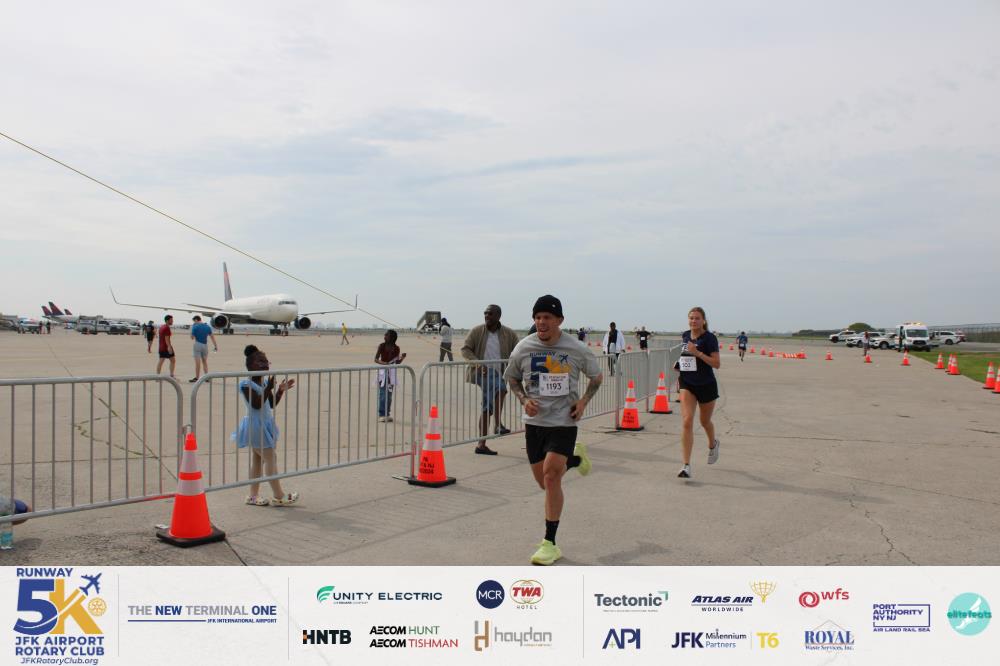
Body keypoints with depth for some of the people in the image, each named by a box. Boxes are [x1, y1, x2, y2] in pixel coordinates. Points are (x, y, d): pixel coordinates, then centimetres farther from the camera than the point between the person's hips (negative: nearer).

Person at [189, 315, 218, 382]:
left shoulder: (195, 327, -8)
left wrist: (192, 328, 10)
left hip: (198, 344, -5)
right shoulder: (207, 326, 7)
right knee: (205, 362, 14)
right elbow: (212, 337, 5)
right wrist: (216, 346, 7)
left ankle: (197, 378, -1)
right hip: (205, 345, 5)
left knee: (198, 362, -3)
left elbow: (192, 337, -2)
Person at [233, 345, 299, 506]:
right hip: (255, 425, -8)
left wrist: (280, 391, -3)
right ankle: (278, 496, 2)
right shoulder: (246, 384, -17)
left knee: (258, 458, 13)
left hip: (266, 424, 8)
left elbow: (272, 404, 10)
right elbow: (256, 404, -24)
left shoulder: (265, 382, 7)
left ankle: (253, 495, 22)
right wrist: (269, 389, -28)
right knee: (270, 457, -6)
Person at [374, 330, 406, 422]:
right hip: (383, 371, -3)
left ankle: (387, 414, 17)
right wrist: (382, 363, -26)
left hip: (392, 372, 3)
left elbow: (397, 362, 6)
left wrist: (402, 358, -13)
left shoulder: (396, 348, -2)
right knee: (383, 394, -6)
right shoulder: (382, 346, -8)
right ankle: (381, 415, 1)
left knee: (389, 394, 8)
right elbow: (376, 359, -7)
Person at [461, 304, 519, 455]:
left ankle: (481, 445, 16)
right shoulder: (477, 332, 0)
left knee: (487, 408, 8)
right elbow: (465, 349, -1)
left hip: (497, 373, 4)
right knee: (500, 387, -33)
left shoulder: (509, 334, 5)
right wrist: (477, 363, -17)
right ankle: (498, 425, -27)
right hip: (481, 371, -4)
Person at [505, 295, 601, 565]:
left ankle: (550, 543, -6)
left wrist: (583, 401, -5)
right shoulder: (523, 348, -3)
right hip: (534, 421, 3)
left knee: (551, 475, -17)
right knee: (545, 481, 9)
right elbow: (513, 378, 13)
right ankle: (575, 458, 43)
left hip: (563, 422, -3)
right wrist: (524, 399, -6)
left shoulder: (576, 349, -6)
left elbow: (597, 376, 10)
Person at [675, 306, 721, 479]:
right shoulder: (685, 336, 5)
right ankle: (686, 465, -13)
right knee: (686, 421, -13)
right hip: (687, 384, 3)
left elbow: (717, 363, -17)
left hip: (706, 385, -3)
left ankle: (713, 445, 52)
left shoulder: (710, 338, -11)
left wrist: (697, 353, -25)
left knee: (705, 421, 17)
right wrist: (679, 365, 5)